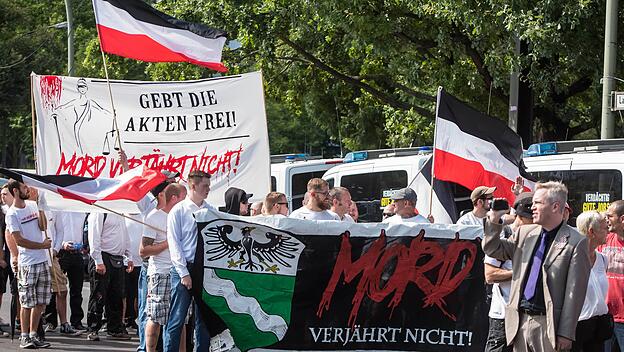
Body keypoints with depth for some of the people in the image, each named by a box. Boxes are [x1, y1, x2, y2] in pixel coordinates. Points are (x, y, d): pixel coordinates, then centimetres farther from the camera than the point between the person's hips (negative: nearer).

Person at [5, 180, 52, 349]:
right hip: (27, 264, -6)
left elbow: (43, 227, 2)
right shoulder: (12, 214, -9)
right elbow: (19, 240, -12)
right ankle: (24, 337, 5)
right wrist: (42, 245, -7)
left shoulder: (33, 205, 10)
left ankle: (33, 335, 15)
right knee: (28, 303, -3)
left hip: (43, 261, 6)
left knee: (41, 303, 8)